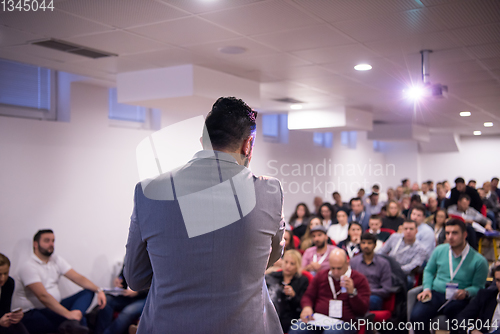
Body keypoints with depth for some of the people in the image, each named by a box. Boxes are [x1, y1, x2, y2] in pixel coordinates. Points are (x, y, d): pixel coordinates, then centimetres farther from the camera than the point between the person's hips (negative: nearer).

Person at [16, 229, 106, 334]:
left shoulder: (56, 260, 11)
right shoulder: (28, 267, -14)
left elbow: (78, 278, 4)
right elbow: (43, 296, -25)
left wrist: (98, 290, -14)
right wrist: (68, 314, -33)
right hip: (33, 314, -9)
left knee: (88, 292, -15)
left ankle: (72, 322, -36)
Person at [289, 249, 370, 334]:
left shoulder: (360, 279, 6)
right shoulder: (321, 275, 18)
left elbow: (362, 310, 0)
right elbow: (308, 296, 23)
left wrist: (352, 292, -17)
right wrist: (307, 307, -1)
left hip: (344, 323, -3)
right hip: (317, 319, 3)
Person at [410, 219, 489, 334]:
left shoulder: (479, 261, -2)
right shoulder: (439, 250, 7)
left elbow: (478, 287, 5)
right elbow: (428, 271, 19)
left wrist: (466, 292, -17)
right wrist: (427, 289, 3)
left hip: (458, 299, -2)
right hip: (435, 294, 2)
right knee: (416, 316, -26)